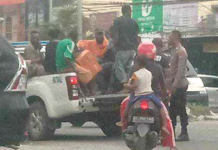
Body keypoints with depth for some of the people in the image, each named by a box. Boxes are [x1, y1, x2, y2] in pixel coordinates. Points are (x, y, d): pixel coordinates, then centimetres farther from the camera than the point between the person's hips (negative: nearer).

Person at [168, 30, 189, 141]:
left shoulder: (181, 51, -14)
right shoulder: (174, 51, 17)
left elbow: (180, 70, -22)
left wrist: (175, 84, -27)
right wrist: (170, 83, 18)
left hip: (179, 85, -10)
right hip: (174, 85, 10)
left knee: (181, 109, -8)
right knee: (172, 110, 12)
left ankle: (184, 134, -6)